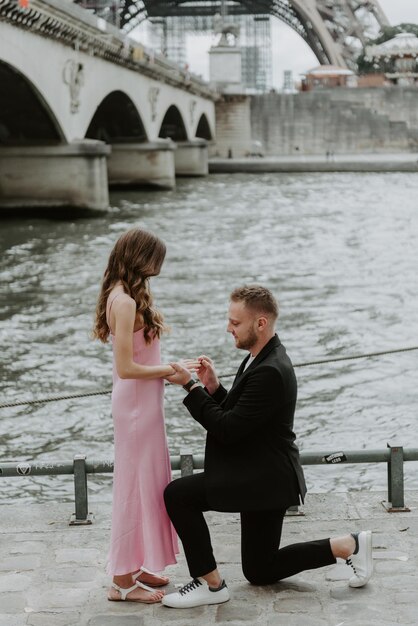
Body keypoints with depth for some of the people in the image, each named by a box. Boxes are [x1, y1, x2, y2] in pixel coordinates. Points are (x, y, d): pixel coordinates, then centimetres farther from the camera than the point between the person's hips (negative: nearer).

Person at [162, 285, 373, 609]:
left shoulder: (270, 372, -25)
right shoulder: (262, 358, 7)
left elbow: (227, 430, -25)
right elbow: (235, 418, 12)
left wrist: (190, 386, -20)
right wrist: (213, 387, -3)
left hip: (266, 479, -10)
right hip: (263, 476, 10)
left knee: (178, 494, -16)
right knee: (260, 571, 19)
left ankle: (211, 583, -5)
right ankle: (349, 545, 22)